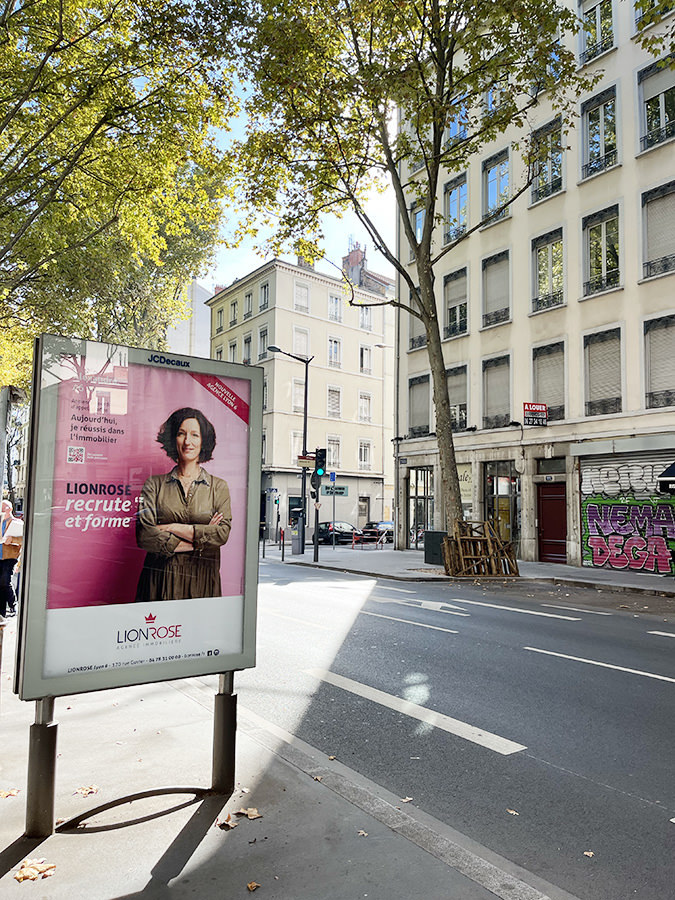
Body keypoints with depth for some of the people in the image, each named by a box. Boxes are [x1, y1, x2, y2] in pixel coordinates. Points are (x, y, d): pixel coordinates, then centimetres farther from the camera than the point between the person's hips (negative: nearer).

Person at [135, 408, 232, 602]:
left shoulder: (219, 487, 7)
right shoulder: (155, 484, 6)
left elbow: (222, 533, -6)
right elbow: (144, 536, -6)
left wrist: (173, 528, -9)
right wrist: (198, 540, -8)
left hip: (202, 580, 0)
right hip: (160, 578, 0)